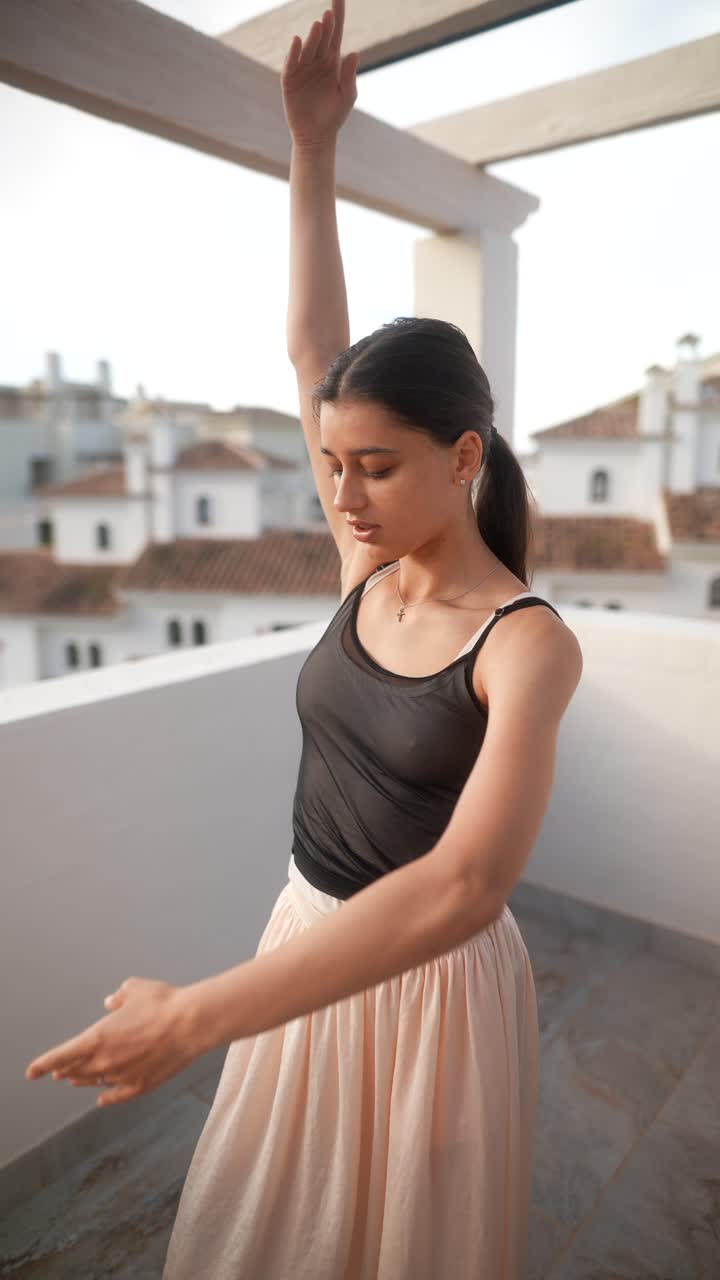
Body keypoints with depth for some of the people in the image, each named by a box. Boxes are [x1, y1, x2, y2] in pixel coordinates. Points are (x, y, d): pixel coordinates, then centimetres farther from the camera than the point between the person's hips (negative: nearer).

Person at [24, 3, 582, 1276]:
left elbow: (464, 885, -32)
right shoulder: (367, 570, -5)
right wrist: (311, 146, -4)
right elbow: (311, 347, -3)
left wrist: (201, 1013, -34)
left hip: (435, 978, -5)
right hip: (309, 938, 5)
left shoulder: (529, 645, -22)